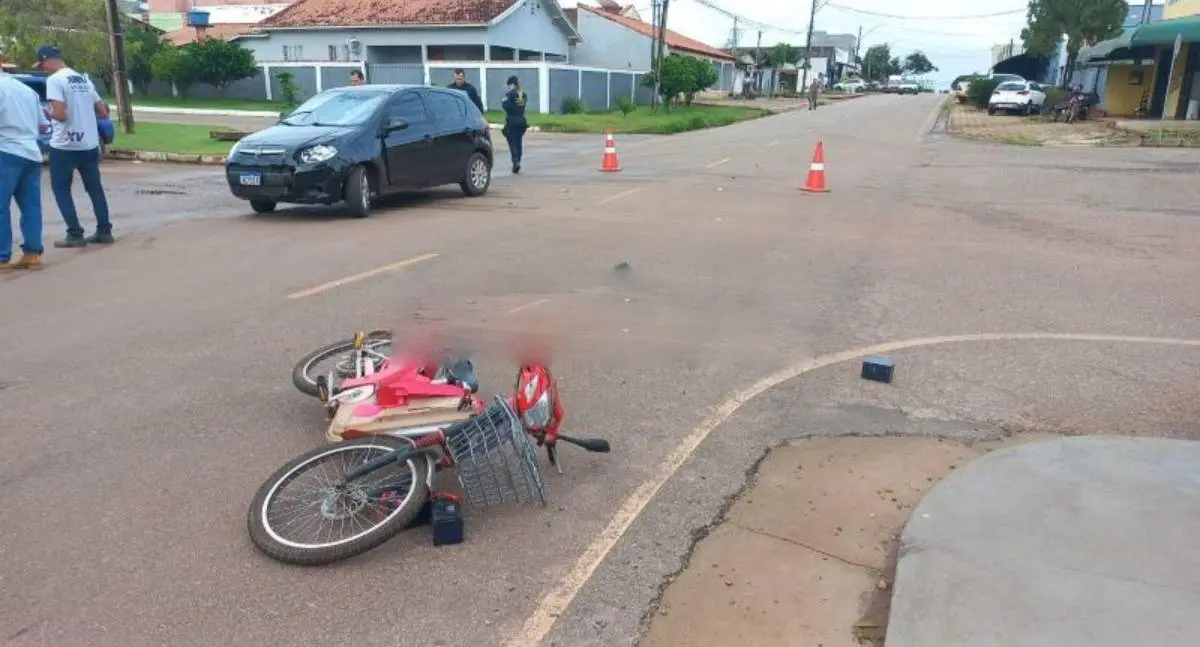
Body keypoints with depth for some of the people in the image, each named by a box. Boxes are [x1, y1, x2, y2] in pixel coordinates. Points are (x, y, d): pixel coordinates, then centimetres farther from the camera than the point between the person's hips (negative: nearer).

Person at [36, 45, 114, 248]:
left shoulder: (54, 80, -11)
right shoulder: (84, 79, 11)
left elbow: (59, 114, -19)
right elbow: (103, 111, 14)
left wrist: (48, 111, 0)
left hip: (64, 146, -6)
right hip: (90, 144, 6)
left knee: (61, 189, 6)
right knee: (95, 187, 13)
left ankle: (75, 234, 2)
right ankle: (104, 231, 14)